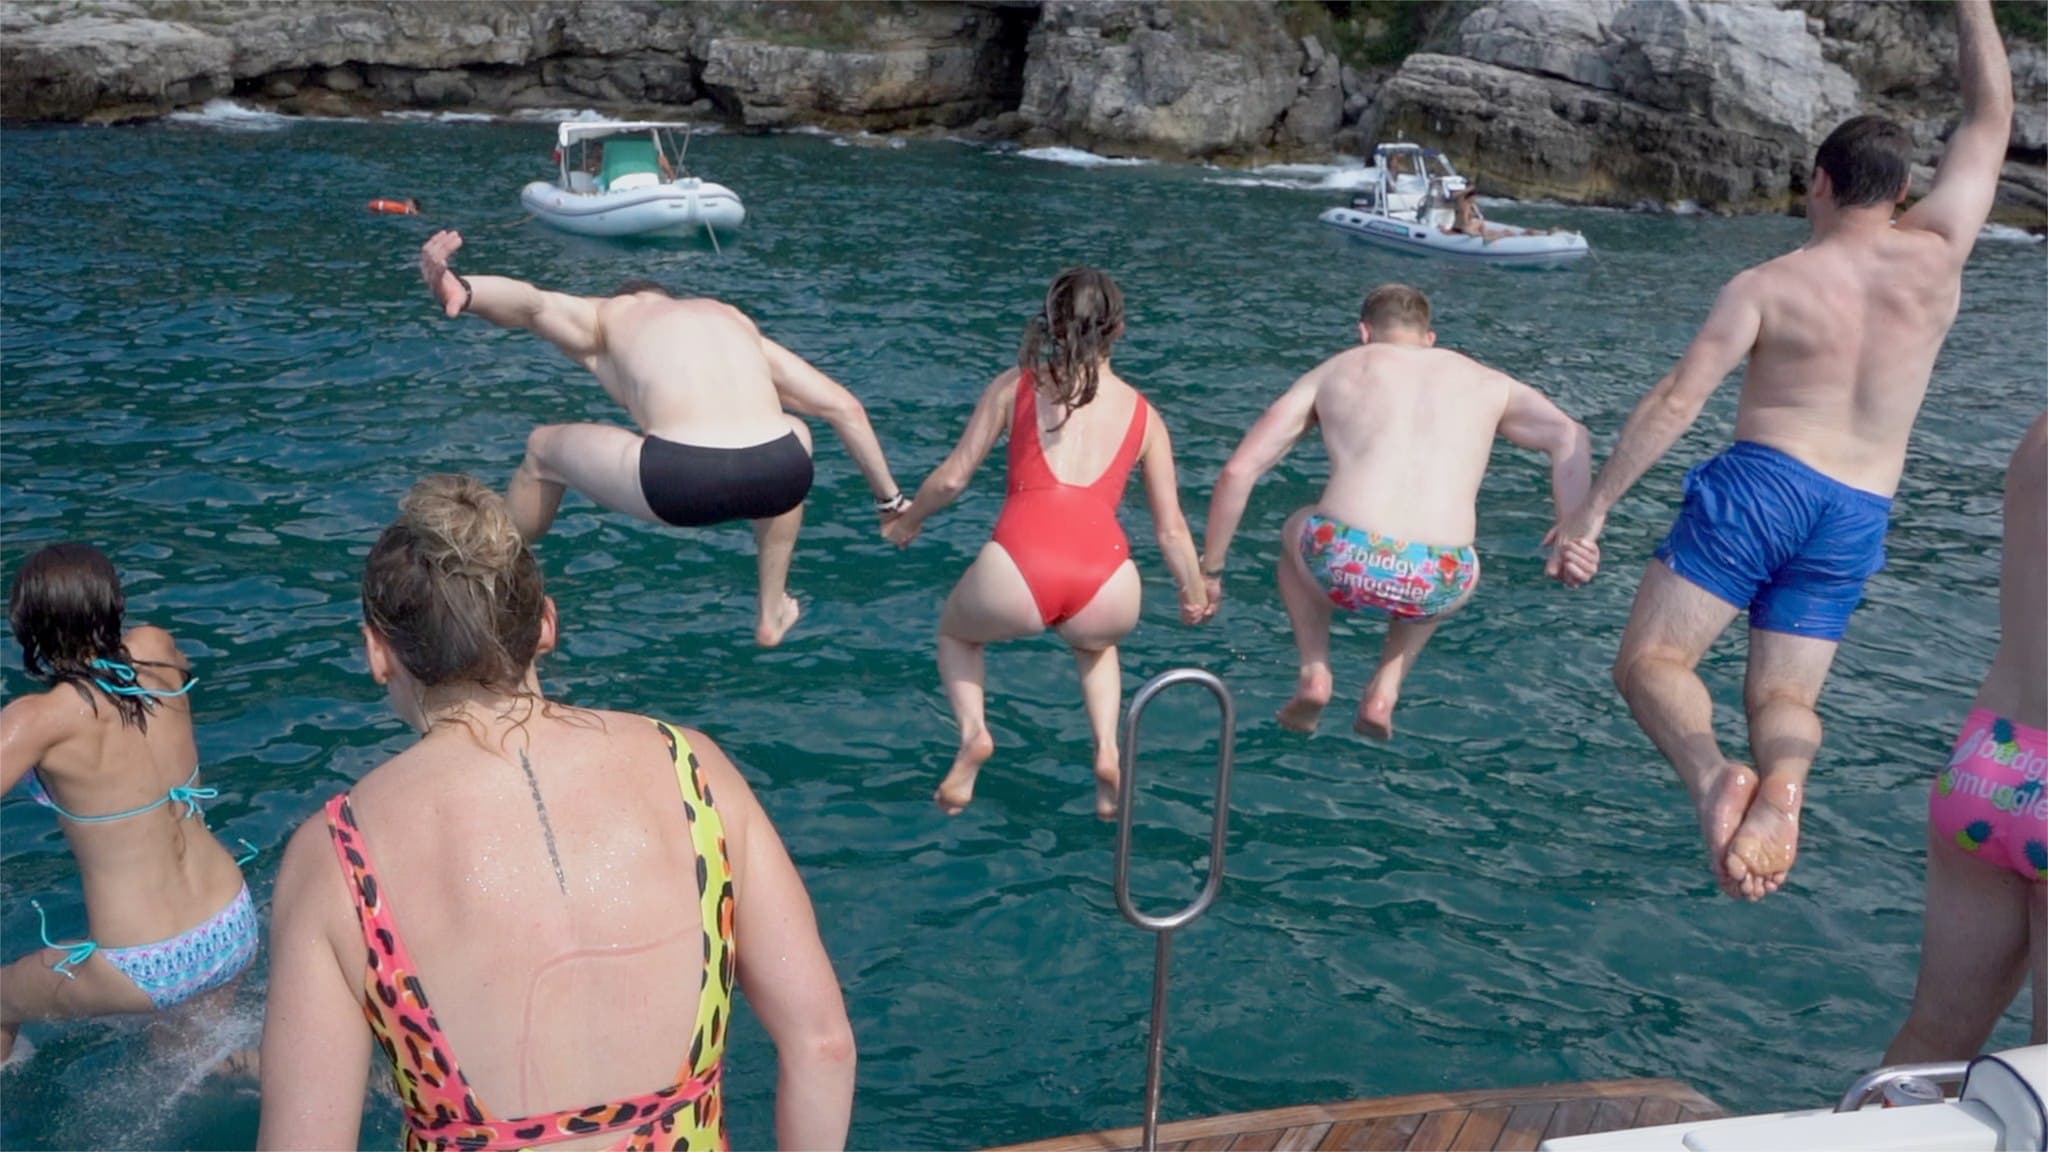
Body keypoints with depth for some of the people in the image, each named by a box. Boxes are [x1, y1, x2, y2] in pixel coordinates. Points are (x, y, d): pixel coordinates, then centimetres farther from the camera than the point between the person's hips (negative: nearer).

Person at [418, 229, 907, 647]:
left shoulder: (605, 316, 25)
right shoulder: (734, 318, 35)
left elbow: (531, 302, 1)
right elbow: (845, 408, 32)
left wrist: (460, 292, -19)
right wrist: (889, 498, 39)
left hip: (681, 481, -3)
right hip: (778, 477, 4)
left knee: (543, 449, 26)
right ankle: (773, 614, 46)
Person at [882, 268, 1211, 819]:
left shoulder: (1015, 386, 16)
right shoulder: (1144, 413, 20)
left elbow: (951, 479, 16)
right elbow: (1171, 528, 21)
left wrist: (906, 521, 36)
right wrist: (1195, 595, 38)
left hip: (1018, 573, -2)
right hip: (1108, 587, 2)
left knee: (956, 631, 34)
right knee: (1095, 643, 40)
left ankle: (972, 731, 8)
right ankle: (1107, 747, 17)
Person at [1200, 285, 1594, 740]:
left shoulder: (1334, 371, 20)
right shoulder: (1483, 380, 23)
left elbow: (1238, 471, 15)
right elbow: (1570, 436, 7)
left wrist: (1210, 569, 23)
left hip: (1342, 562, -1)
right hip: (1434, 583, 1)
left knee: (1296, 532, 37)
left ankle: (1314, 671, 19)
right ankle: (1385, 690, 23)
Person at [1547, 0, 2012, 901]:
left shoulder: (1766, 286, -6)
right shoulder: (1936, 255, 2)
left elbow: (1676, 402, -12)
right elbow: (1990, 117, 15)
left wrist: (1594, 507, -8)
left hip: (1759, 485, -4)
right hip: (1854, 522, 4)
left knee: (1648, 663, 0)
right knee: (1783, 697, 10)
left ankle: (1713, 776, -32)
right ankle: (1783, 783, -27)